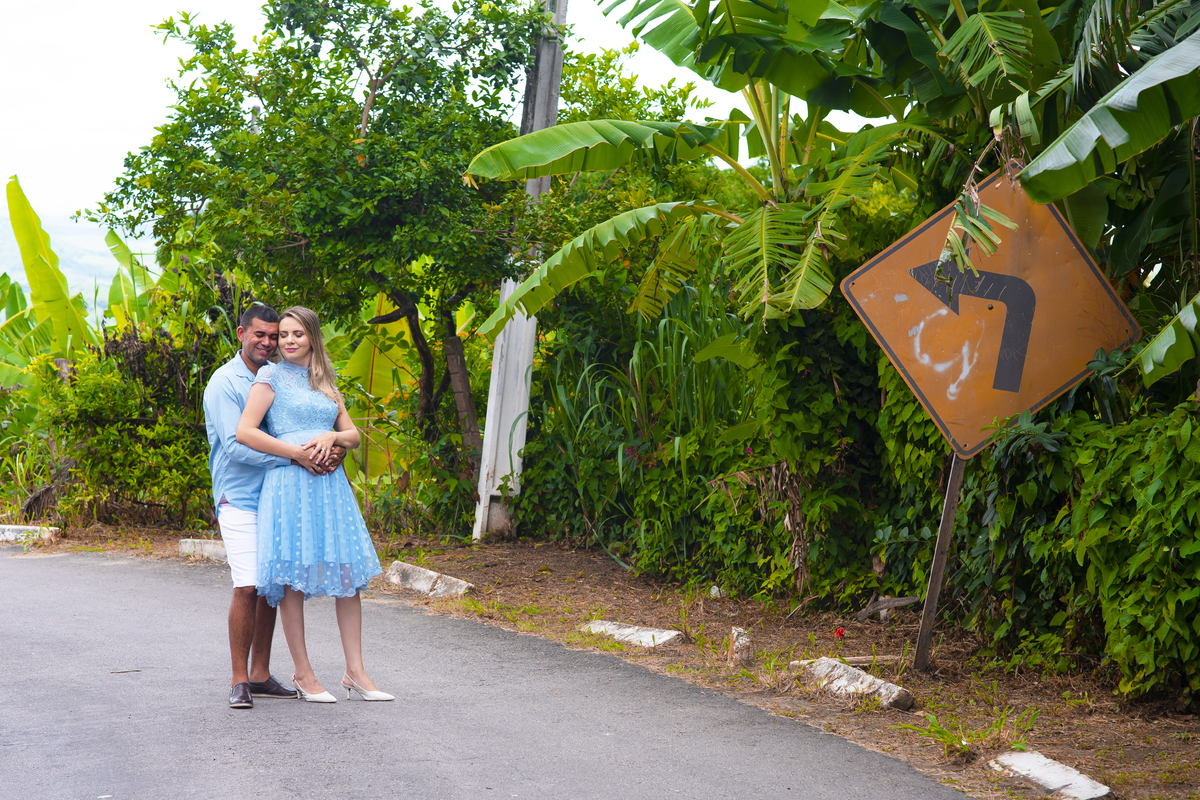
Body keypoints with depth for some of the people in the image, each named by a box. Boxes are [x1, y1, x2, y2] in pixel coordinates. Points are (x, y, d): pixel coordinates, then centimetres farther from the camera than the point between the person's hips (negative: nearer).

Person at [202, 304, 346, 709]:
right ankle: (239, 680, -6)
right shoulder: (224, 383, -8)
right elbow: (236, 446, -17)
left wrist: (332, 447, -7)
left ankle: (260, 674, 15)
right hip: (239, 498, -6)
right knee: (247, 587, -13)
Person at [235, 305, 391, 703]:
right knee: (292, 579, -4)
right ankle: (303, 674, 5)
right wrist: (298, 452, -10)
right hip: (289, 482, -5)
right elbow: (245, 432, -7)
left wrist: (331, 437, -4)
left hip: (330, 483, 5)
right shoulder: (271, 376, 3)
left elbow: (354, 435, 18)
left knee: (349, 574, 0)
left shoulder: (326, 383, 19)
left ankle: (355, 671, 5)